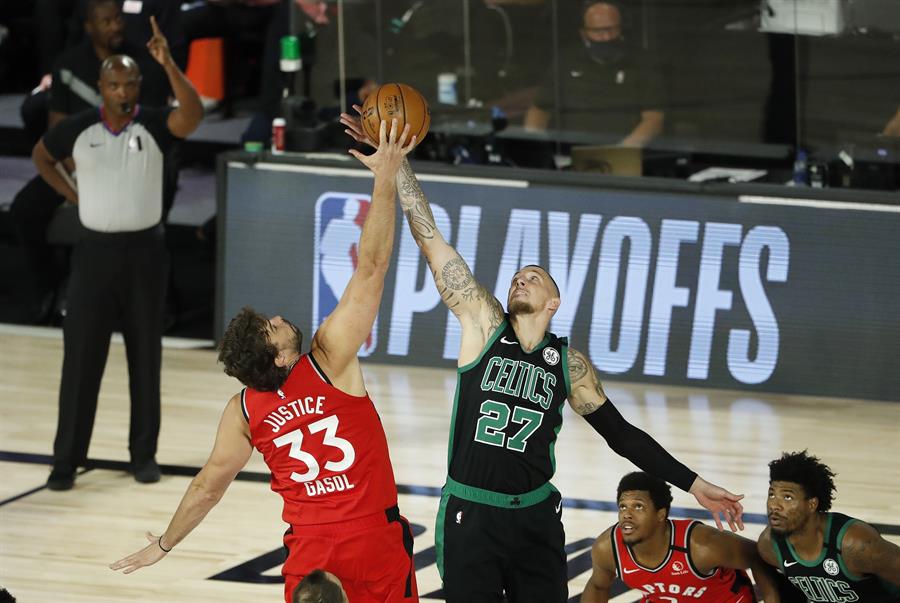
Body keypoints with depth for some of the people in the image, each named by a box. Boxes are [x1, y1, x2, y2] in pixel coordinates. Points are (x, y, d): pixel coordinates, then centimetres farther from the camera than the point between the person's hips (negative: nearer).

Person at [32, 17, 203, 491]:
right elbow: (40, 155, 16)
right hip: (95, 250, 0)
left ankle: (144, 453, 15)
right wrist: (69, 193, 5)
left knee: (145, 356, 5)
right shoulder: (79, 128, -2)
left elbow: (193, 115, -27)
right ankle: (67, 458, 3)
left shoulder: (153, 127, -6)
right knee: (81, 357, -1)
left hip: (144, 250, 0)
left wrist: (168, 64, -36)